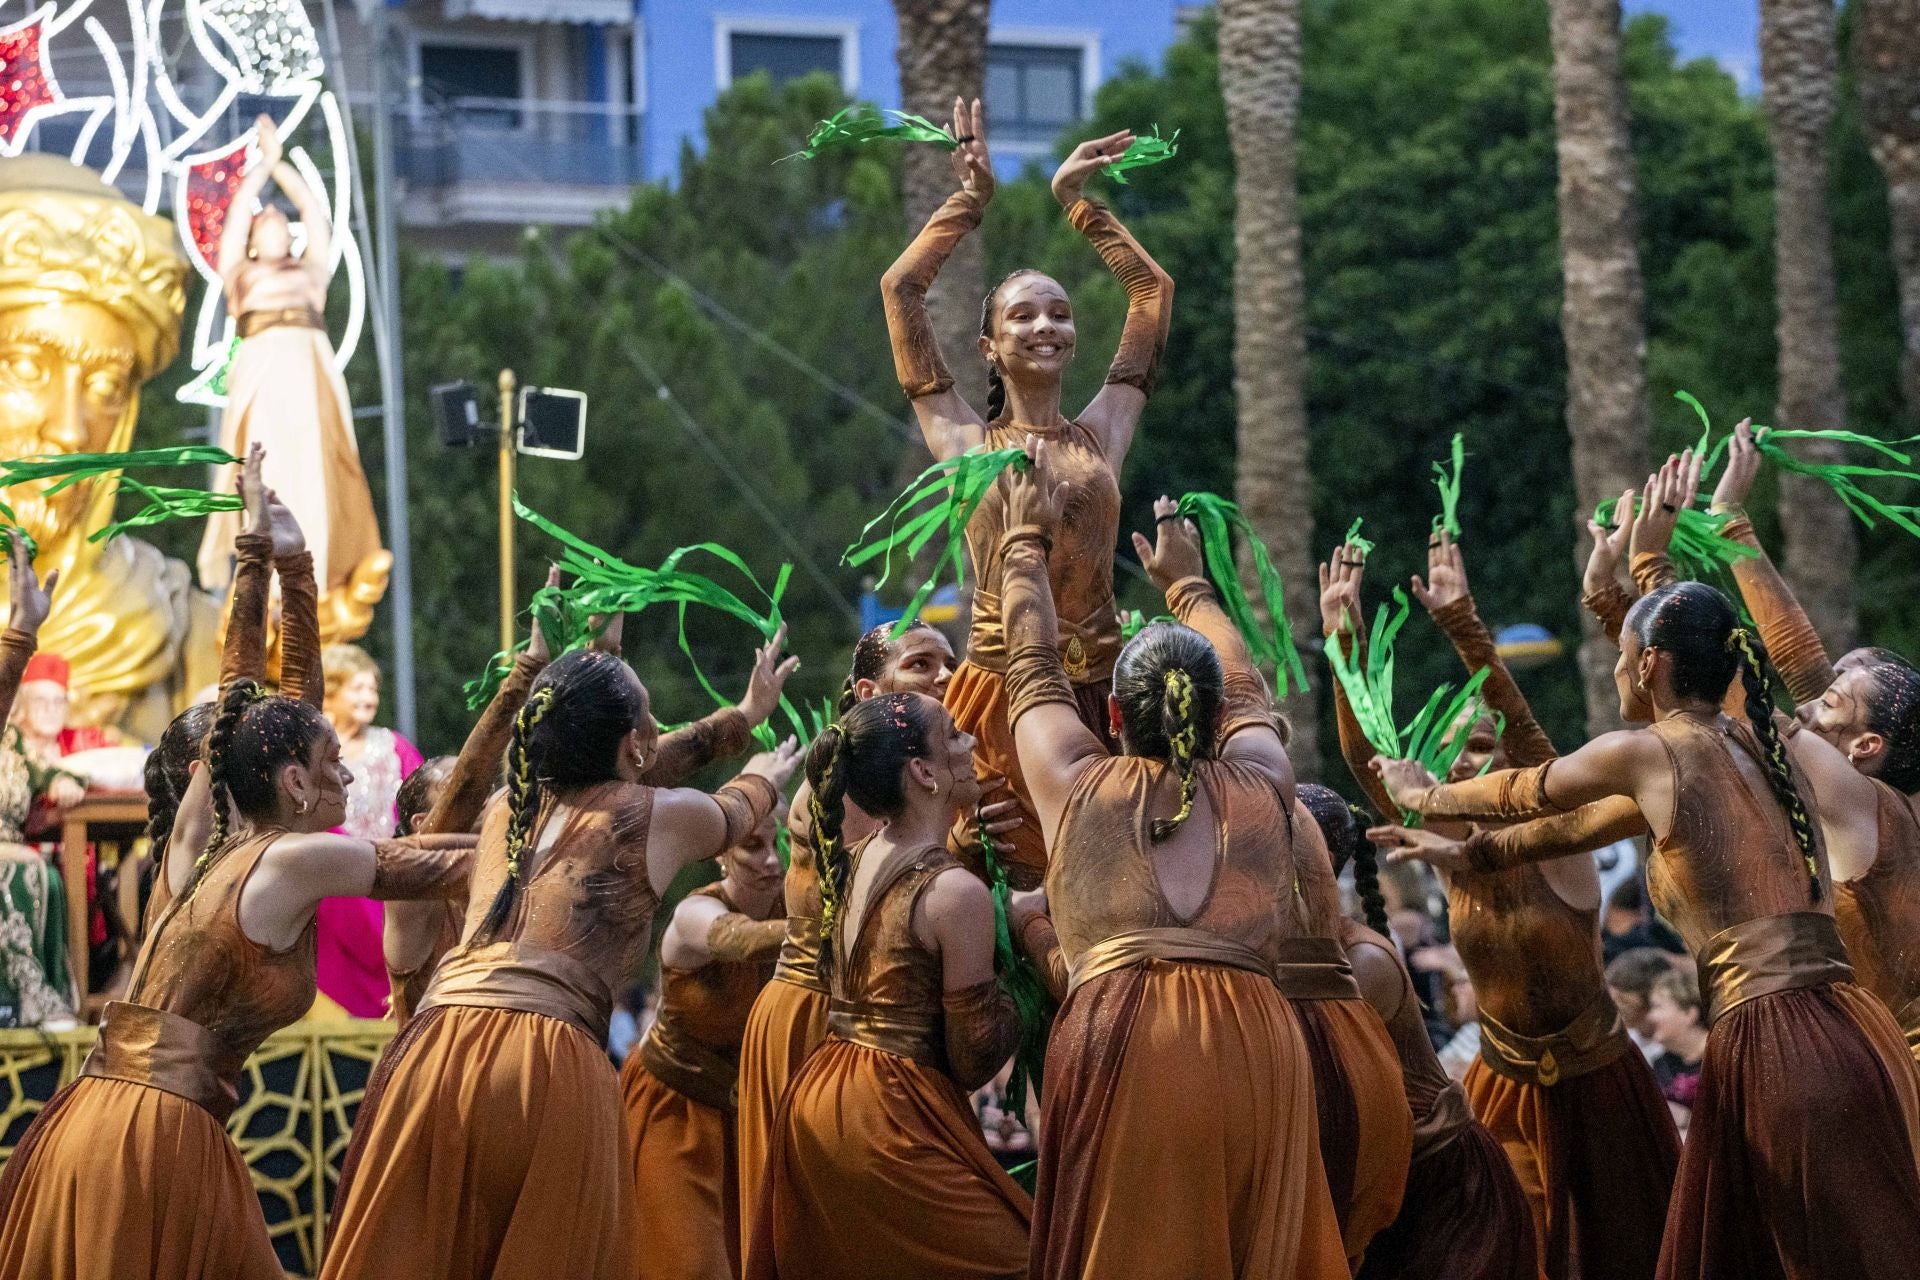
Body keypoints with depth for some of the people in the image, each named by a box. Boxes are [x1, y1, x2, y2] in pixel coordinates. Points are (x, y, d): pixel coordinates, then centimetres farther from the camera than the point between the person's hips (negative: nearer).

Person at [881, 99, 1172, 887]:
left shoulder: (1102, 432, 11)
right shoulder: (965, 442, 6)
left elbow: (1152, 289, 17)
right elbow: (901, 289, 6)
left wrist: (1077, 203, 18)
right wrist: (973, 199, 11)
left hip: (1100, 693, 2)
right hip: (999, 690, -2)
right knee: (1014, 883, -3)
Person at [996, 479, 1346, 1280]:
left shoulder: (1079, 785, 16)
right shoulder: (1261, 787, 20)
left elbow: (1033, 669, 32)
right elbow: (1246, 693, 40)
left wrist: (1026, 540, 46)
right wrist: (1187, 584, 55)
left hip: (1117, 1041, -2)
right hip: (1258, 1043, 2)